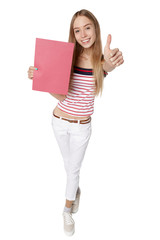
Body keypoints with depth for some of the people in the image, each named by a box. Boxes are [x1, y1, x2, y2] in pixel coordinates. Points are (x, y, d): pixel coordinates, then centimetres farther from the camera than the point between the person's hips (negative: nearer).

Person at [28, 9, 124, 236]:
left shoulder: (101, 61, -14)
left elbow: (107, 66, -39)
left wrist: (112, 62, -64)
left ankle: (67, 210, 36)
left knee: (73, 169, 12)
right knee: (68, 163, 23)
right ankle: (76, 190, 55)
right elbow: (60, 94, -11)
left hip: (82, 126, -1)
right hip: (59, 121, 2)